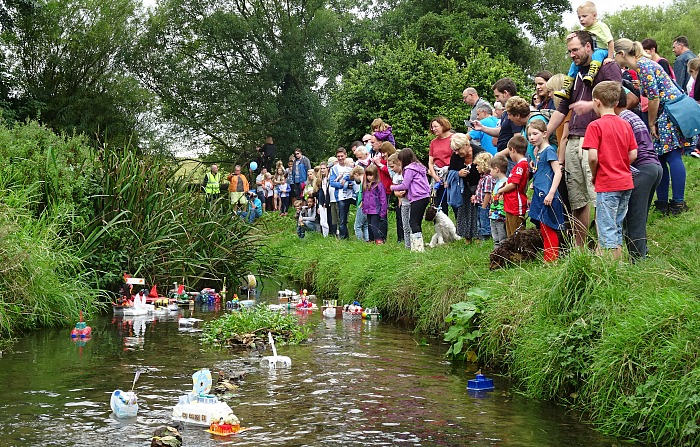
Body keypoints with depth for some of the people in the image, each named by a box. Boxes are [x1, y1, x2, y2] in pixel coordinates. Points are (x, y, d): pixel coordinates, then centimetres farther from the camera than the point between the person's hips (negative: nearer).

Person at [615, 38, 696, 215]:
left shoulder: (643, 65, -14)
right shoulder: (642, 63, 16)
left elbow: (654, 97, -17)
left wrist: (652, 124, -9)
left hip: (671, 113, -10)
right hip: (665, 115, 10)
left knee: (672, 156, -9)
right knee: (660, 158, 9)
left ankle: (678, 203, -8)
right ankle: (662, 202, 11)